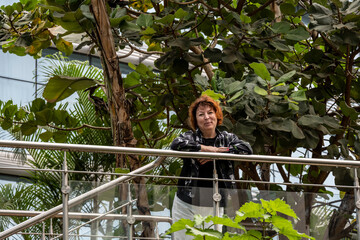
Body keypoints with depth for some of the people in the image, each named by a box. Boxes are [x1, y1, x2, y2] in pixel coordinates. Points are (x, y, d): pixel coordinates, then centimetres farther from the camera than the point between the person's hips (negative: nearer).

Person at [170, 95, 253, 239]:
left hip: (215, 207, 2)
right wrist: (206, 148, -16)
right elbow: (176, 145, -20)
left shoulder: (226, 138, 8)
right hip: (187, 206, -2)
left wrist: (216, 153, -14)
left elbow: (247, 149, -8)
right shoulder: (191, 137, 2)